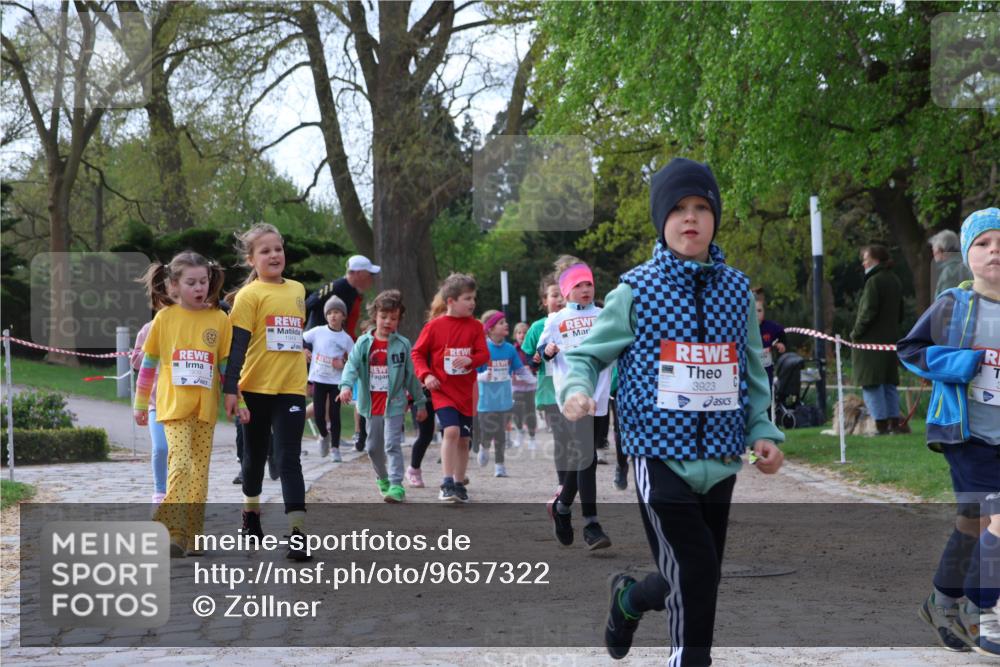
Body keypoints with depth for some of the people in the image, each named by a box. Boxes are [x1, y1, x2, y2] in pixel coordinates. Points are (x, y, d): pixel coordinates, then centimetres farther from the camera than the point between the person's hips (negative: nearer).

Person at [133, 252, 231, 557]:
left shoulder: (220, 319, 3)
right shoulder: (164, 318, 1)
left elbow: (227, 366, 9)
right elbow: (148, 363, 9)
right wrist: (141, 405, 13)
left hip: (205, 408, 3)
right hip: (174, 406, -2)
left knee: (199, 471, 6)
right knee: (180, 465, -18)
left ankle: (191, 537, 14)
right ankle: (172, 532, -16)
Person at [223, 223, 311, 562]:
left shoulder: (297, 289, 9)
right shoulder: (249, 295, -7)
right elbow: (237, 345, -12)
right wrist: (231, 391, -18)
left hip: (291, 389, 3)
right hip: (255, 389, -2)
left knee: (289, 459, -6)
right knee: (255, 454, 14)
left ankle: (297, 533, -14)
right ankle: (251, 512, 38)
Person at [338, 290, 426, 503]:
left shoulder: (402, 345, -2)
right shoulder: (364, 343, 1)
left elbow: (411, 376, 3)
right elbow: (352, 365, -10)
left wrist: (420, 403, 6)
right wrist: (346, 385, -29)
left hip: (394, 403, -3)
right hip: (371, 404, 4)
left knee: (392, 445, -13)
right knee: (373, 447, 16)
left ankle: (396, 485, -16)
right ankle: (382, 478, 38)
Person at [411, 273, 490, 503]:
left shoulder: (475, 326, 2)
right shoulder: (435, 326, -5)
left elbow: (484, 354, -2)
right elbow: (417, 353, 2)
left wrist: (470, 360, -23)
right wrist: (425, 375, -12)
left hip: (466, 392, 4)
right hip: (442, 390, -3)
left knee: (464, 439, 9)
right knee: (451, 430, -21)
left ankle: (459, 484, 24)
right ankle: (447, 484, -17)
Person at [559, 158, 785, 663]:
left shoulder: (736, 289, 7)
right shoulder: (637, 290, -4)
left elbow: (752, 372, 16)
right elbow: (584, 354, 2)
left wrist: (761, 431, 2)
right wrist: (577, 391, -20)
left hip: (720, 461, 4)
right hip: (660, 455, -4)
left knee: (695, 581, 13)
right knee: (694, 582, -13)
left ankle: (629, 598, 43)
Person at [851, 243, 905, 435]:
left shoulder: (874, 281, -14)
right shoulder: (895, 281, 12)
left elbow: (868, 312, -18)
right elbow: (900, 313, 18)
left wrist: (856, 333, -9)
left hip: (871, 341, -9)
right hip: (891, 338, 9)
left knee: (871, 383, -5)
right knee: (889, 382, 14)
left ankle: (881, 424, -7)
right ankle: (894, 423, 14)